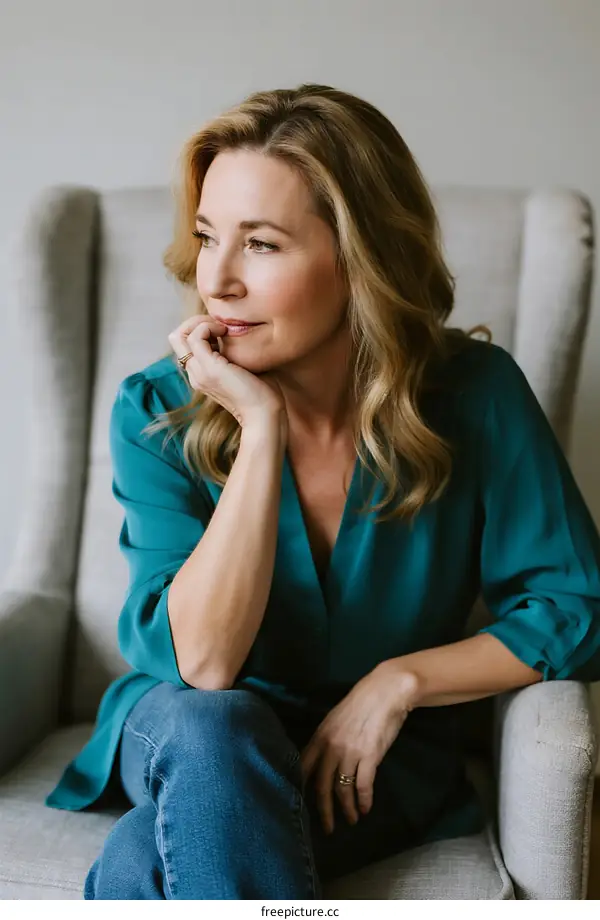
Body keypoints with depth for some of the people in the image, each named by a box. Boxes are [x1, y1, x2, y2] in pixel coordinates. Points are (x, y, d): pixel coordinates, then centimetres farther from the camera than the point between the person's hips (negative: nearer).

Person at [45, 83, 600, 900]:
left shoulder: (473, 395, -15)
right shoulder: (156, 411, -14)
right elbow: (201, 662, -23)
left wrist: (397, 680, -17)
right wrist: (261, 428, -29)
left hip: (382, 753, -1)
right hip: (193, 741, 2)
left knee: (140, 870, -30)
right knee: (213, 726, -35)